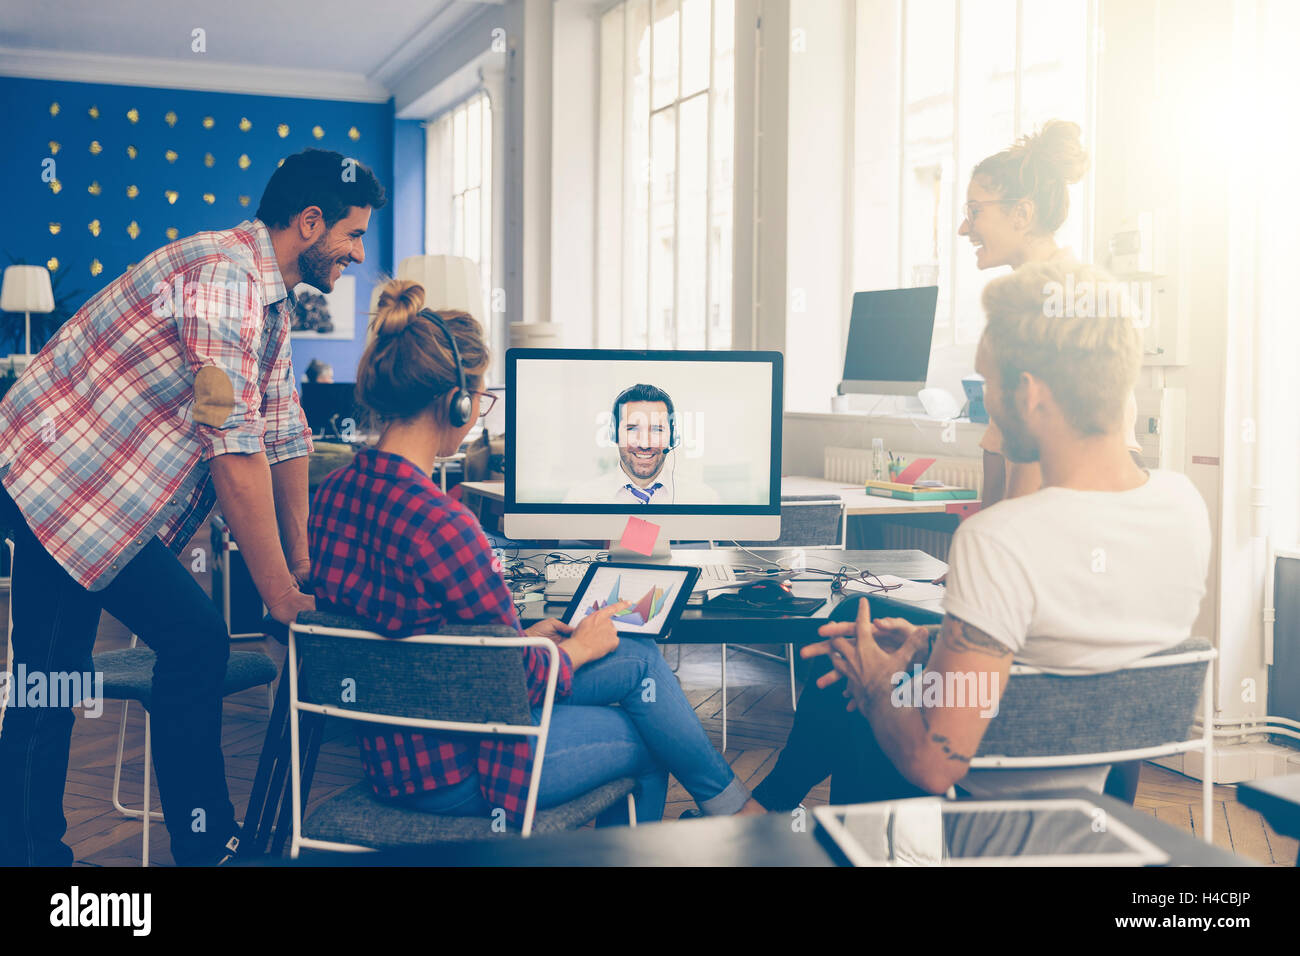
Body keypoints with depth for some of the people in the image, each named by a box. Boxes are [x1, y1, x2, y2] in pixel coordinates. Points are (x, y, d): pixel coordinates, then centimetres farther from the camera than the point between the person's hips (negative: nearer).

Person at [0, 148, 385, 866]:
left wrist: (302, 569, 8)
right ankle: (204, 846, 5)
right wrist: (281, 597, -21)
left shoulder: (271, 298, 13)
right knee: (196, 641, -8)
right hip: (58, 475, -10)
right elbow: (234, 450, -26)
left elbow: (285, 436, 14)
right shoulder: (226, 273, -21)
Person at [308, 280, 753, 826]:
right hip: (459, 772, -8)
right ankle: (732, 806, 40)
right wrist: (576, 648, 2)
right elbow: (520, 679, -19)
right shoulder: (436, 523, -30)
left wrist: (526, 636, 13)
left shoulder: (335, 492, -1)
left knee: (639, 660, 19)